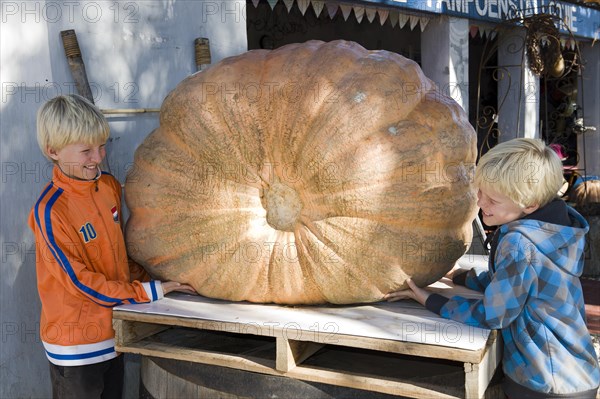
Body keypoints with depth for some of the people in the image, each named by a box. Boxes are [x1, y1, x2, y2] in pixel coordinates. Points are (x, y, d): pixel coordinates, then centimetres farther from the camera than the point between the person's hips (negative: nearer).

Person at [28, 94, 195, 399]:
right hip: (77, 343, -6)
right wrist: (149, 292, -18)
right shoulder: (50, 211, -21)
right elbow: (79, 280, -19)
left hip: (113, 330, 7)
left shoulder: (110, 185, 0)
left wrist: (147, 276, -1)